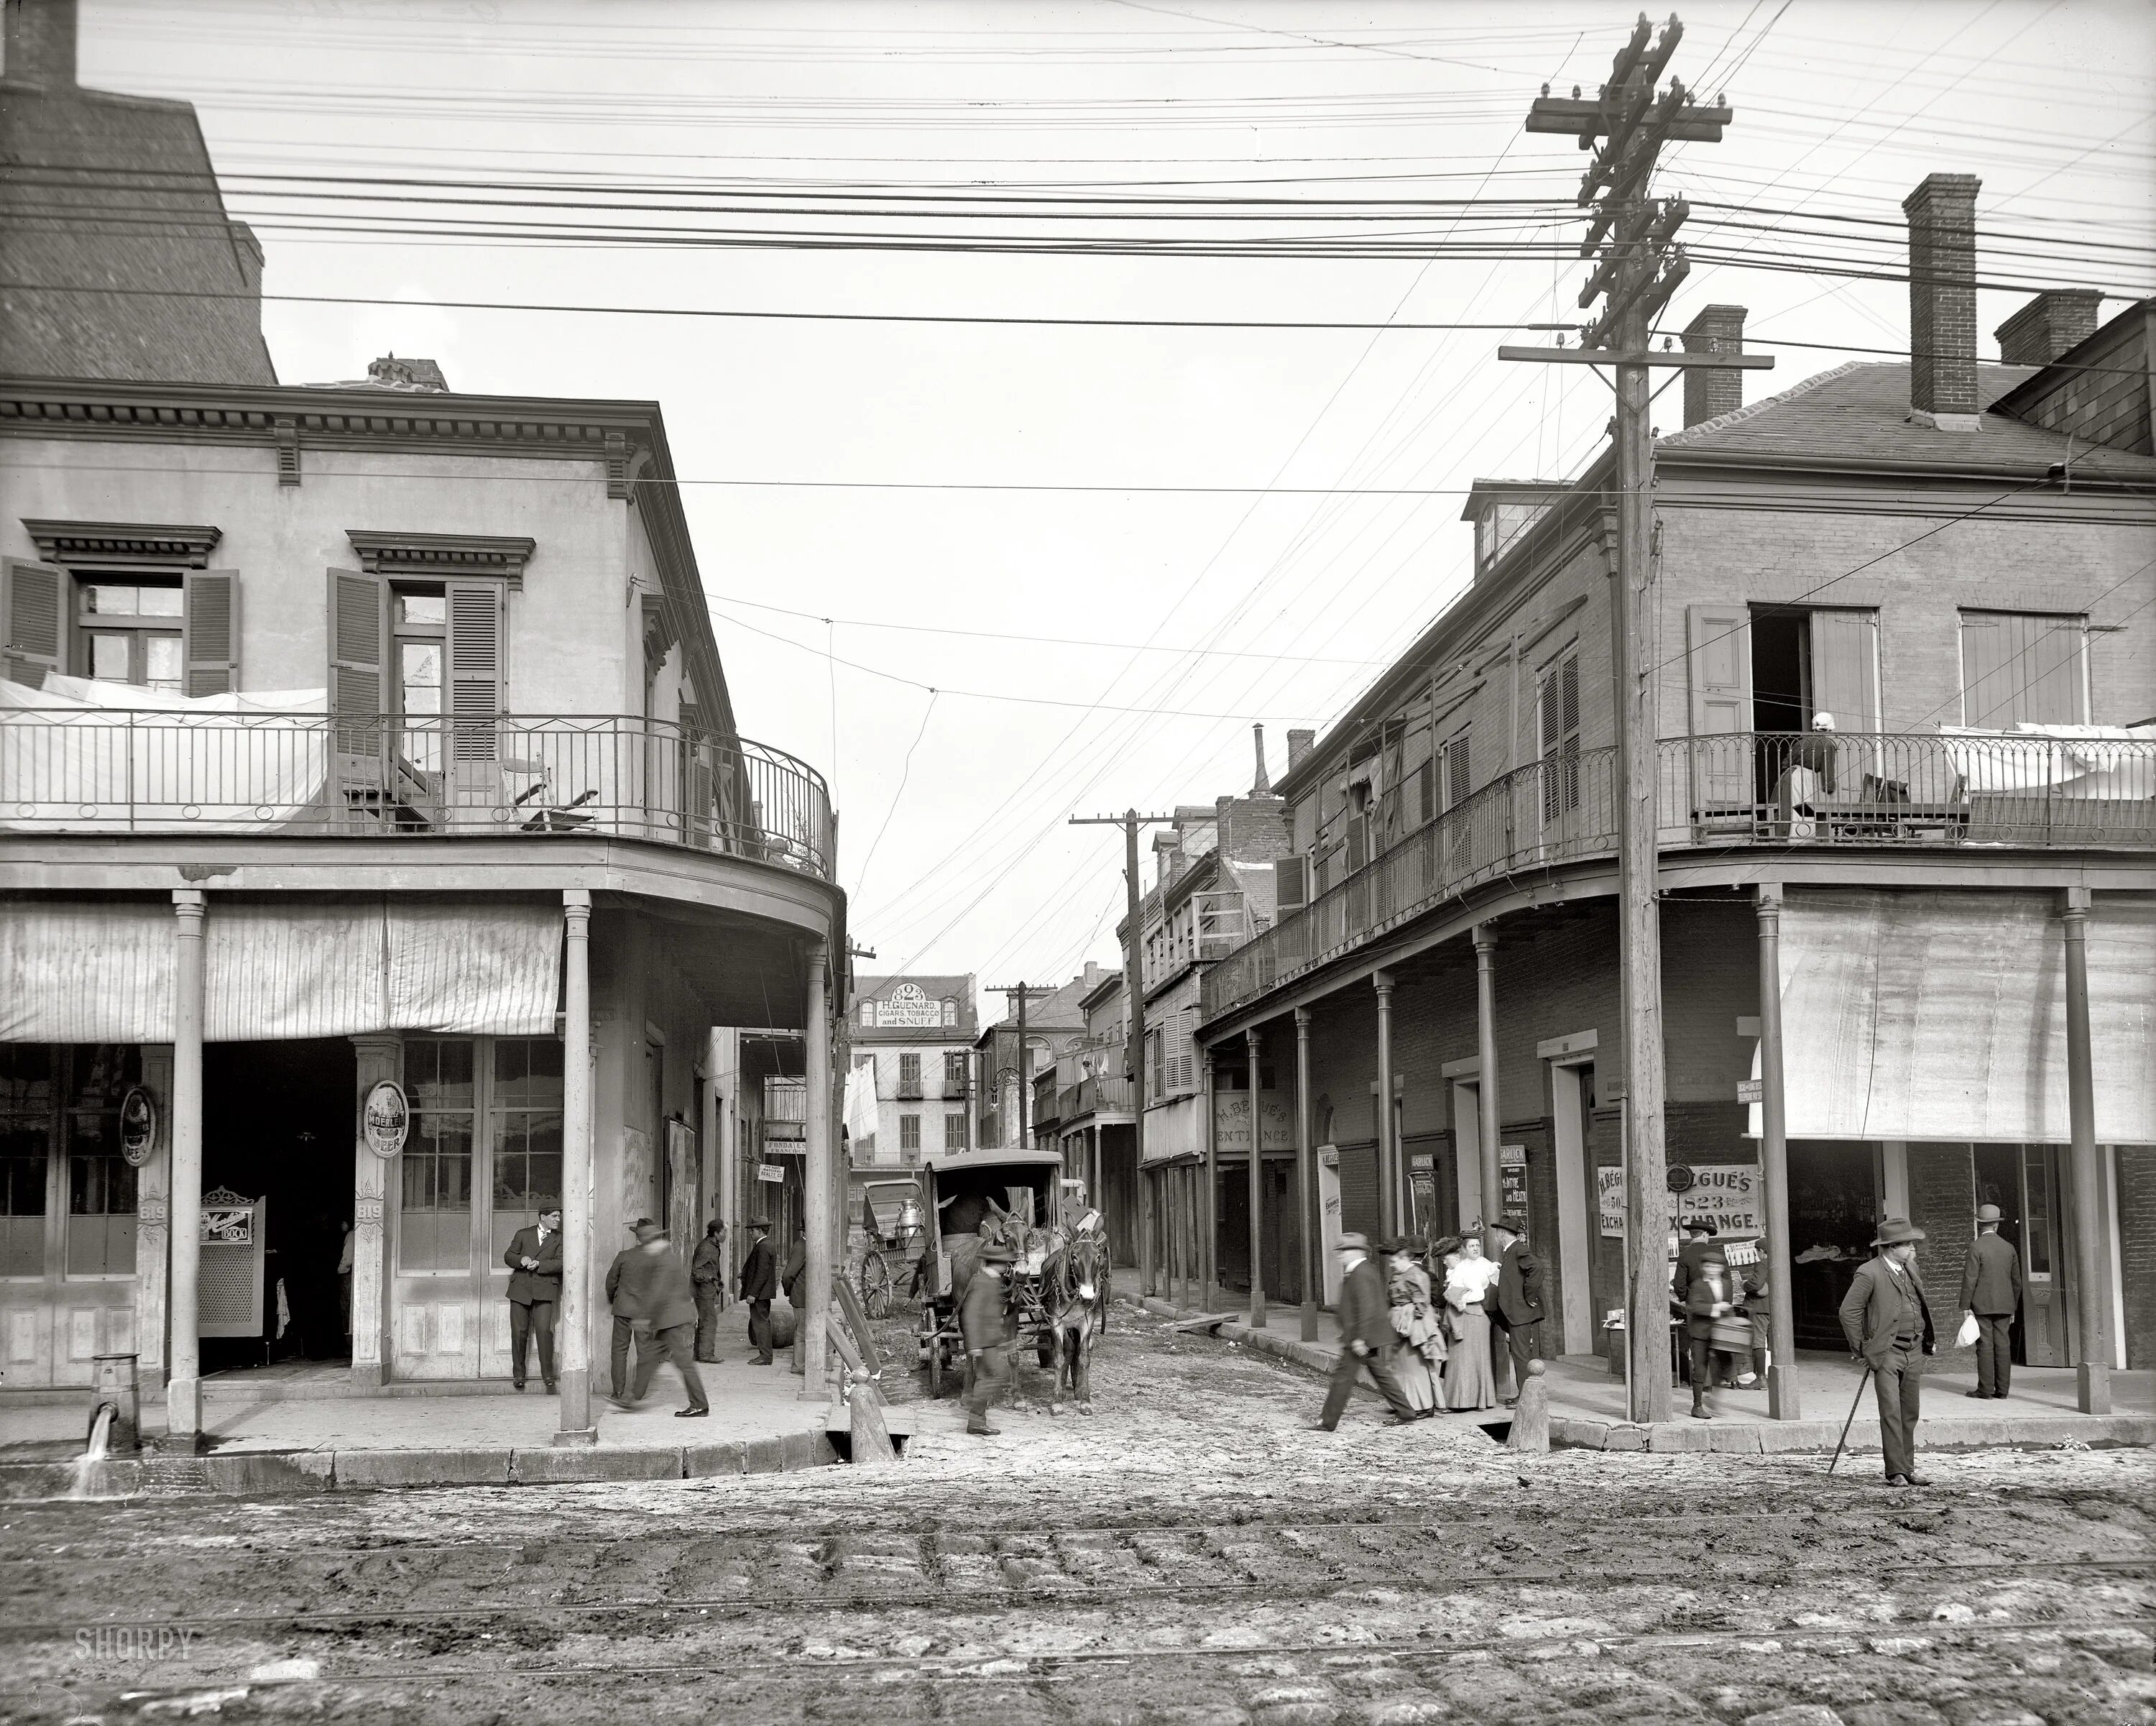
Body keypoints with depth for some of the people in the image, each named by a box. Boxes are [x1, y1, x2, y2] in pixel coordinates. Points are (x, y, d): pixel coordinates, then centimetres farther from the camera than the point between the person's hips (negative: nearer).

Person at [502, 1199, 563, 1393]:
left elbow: (560, 1263, -3)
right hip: (521, 1289, 1)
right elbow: (508, 1256, 10)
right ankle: (518, 1375, 14)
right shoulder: (523, 1234, 11)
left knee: (544, 1330, -14)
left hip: (544, 1291, -1)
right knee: (519, 1332, 2)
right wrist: (521, 1260, -11)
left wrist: (539, 1264, -18)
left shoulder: (559, 1239, 8)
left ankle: (548, 1375, -7)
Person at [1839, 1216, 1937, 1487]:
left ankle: (1908, 1468, 18)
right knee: (1891, 1412, -10)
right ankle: (1896, 1472, -8)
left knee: (1910, 1412, 10)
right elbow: (1849, 1312, -13)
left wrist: (1927, 1339, 18)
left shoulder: (1910, 1267, 11)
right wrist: (1860, 1350, -9)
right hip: (1886, 1352, -7)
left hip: (1912, 1352, 7)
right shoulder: (1869, 1273, -13)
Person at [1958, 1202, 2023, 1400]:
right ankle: (2002, 1389, 6)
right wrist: (2013, 1307, 21)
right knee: (2003, 1345, 5)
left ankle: (1985, 1389, -3)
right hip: (2004, 1306, 5)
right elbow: (2016, 1281, 13)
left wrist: (1965, 1306, -9)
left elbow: (1970, 1279, -12)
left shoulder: (1976, 1247, -9)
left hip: (1981, 1305, -5)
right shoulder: (2009, 1248, 8)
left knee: (1985, 1346, -3)